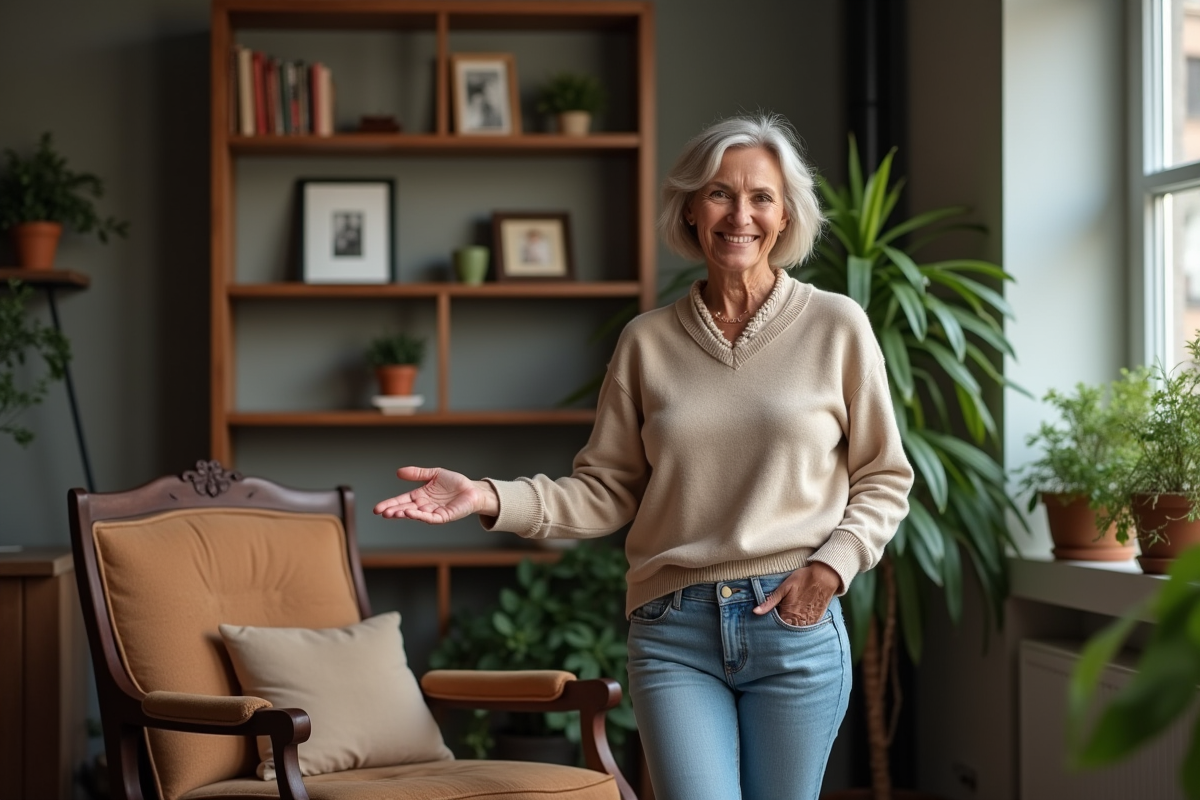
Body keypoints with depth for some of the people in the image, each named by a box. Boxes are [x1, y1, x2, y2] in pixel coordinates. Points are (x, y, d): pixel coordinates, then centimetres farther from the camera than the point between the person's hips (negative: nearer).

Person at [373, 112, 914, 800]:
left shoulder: (836, 326, 2)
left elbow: (885, 478, 8)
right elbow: (606, 491, 6)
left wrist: (831, 566, -6)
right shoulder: (647, 343, 6)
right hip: (675, 634, 0)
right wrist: (491, 498, -7)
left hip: (795, 623, 0)